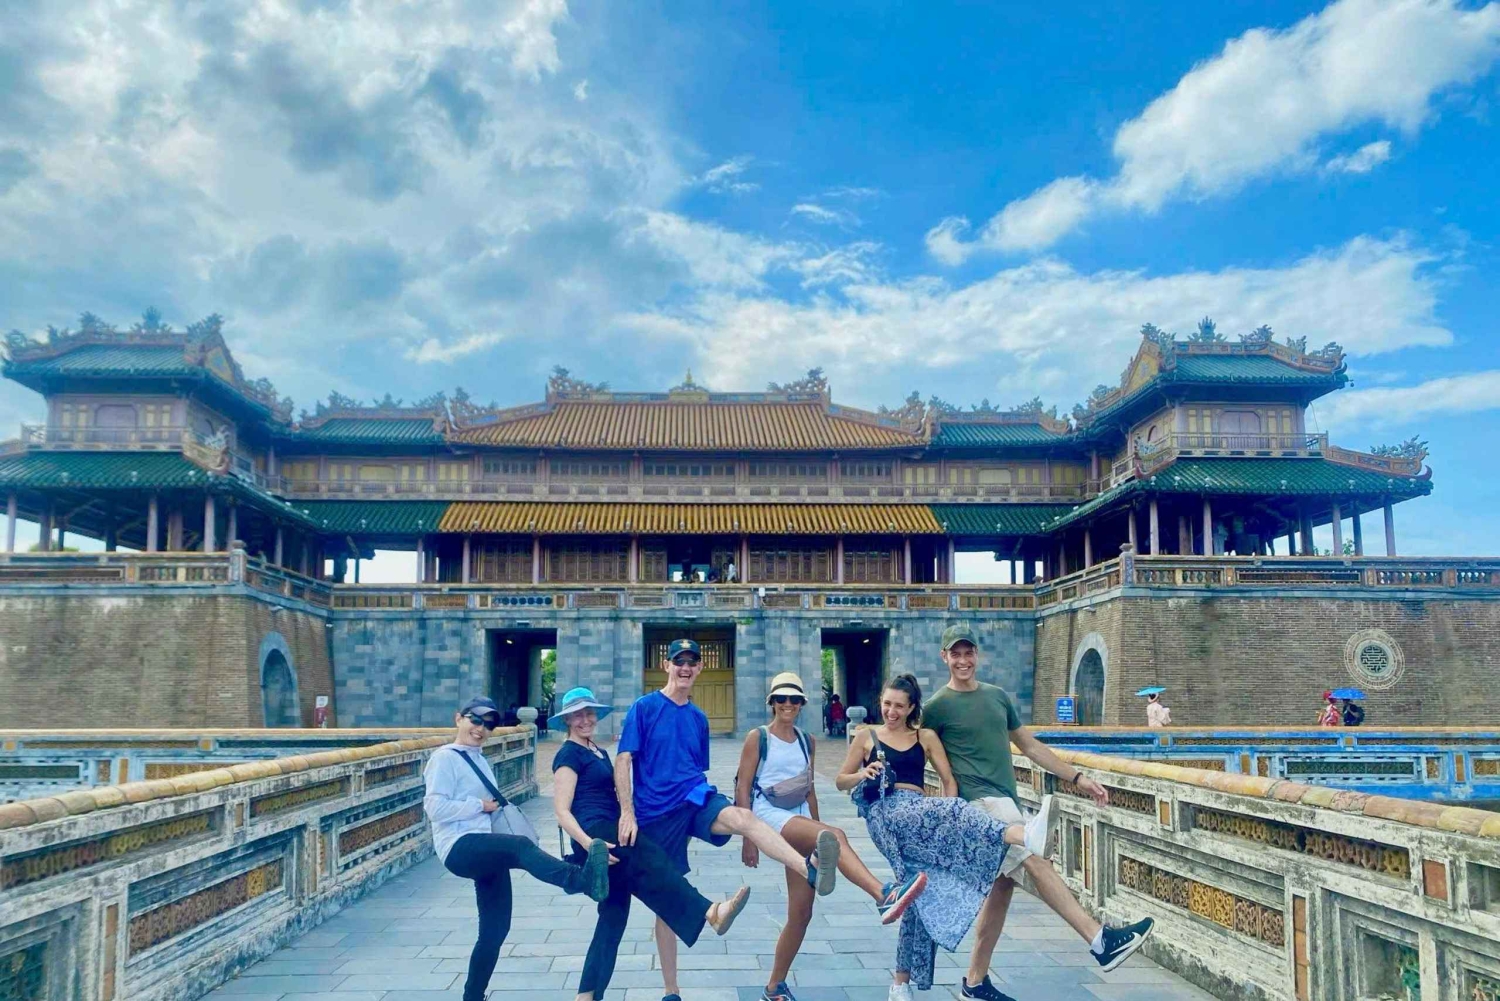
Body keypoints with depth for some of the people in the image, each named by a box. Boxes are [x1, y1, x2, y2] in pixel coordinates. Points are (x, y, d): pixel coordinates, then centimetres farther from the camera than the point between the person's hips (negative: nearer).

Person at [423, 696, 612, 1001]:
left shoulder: (479, 760, 22)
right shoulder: (445, 758, -3)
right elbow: (435, 808, -15)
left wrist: (497, 807, 4)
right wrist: (481, 806, -10)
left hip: (485, 849, 9)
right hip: (459, 847, -9)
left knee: (496, 927, 7)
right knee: (521, 846, -35)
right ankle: (581, 879, -59)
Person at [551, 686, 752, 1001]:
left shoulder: (599, 752, 23)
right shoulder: (569, 754, -4)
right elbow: (562, 811, -12)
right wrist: (589, 844, -25)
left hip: (610, 831, 10)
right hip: (594, 831, -10)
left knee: (613, 913, 8)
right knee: (650, 862, -30)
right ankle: (711, 913, -48)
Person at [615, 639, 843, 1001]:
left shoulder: (699, 718, 14)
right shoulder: (644, 707, 0)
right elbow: (623, 761, -6)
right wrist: (628, 812, -14)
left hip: (696, 799, 2)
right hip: (656, 813, -2)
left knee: (741, 817, -31)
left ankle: (810, 869, -57)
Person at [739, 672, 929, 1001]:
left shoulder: (808, 741, 13)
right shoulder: (757, 737, -3)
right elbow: (742, 789, -4)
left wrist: (815, 834, 18)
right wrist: (748, 840, -7)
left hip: (799, 821, 6)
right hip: (768, 815, -6)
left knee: (801, 912, 3)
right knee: (834, 835, -33)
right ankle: (883, 895, -48)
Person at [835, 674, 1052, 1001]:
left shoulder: (926, 737, 17)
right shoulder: (867, 737, 13)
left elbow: (949, 781, 13)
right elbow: (840, 780, 17)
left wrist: (948, 820, -4)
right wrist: (862, 774, -6)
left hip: (920, 818, 4)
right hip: (886, 813, -4)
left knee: (924, 895, -3)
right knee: (953, 811, -31)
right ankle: (1023, 834, -54)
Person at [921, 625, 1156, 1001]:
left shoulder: (999, 696, 14)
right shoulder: (938, 706, -3)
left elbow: (1031, 746, 18)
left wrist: (1077, 778, 13)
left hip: (1007, 802, 7)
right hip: (981, 800, -7)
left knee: (1002, 887, 8)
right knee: (1036, 861, -21)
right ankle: (1100, 941, -26)